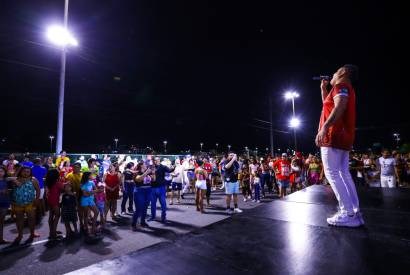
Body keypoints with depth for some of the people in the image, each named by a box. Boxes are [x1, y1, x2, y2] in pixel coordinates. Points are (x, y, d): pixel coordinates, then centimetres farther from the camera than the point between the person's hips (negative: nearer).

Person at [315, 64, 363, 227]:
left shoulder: (341, 85, -5)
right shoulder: (346, 89, 26)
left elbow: (339, 107, -24)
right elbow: (328, 104, 39)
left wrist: (324, 128, -34)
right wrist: (323, 88, 34)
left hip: (334, 136, -10)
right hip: (343, 137, 10)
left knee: (331, 173, -12)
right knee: (343, 174, 8)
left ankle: (348, 214, -13)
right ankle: (355, 212, 8)